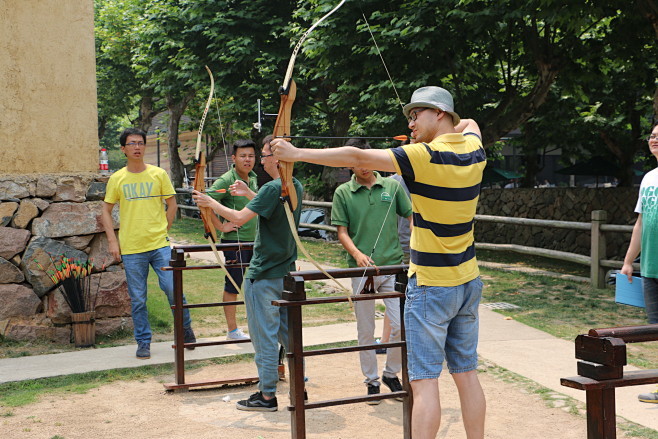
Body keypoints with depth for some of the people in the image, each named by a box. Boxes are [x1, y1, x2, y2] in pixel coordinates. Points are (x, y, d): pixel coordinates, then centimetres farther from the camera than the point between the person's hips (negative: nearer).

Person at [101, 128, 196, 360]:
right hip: (131, 249, 1)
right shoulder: (117, 179, 4)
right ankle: (143, 342, 18)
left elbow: (172, 204, 11)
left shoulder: (159, 174, 4)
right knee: (138, 299, 5)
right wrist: (112, 241, 1)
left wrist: (163, 230, 2)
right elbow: (106, 211, 10)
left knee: (173, 288, -6)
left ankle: (186, 328, 18)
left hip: (160, 245, 0)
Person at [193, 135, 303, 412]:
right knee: (287, 330, 16)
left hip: (264, 274, -8)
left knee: (264, 334, -1)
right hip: (286, 272, 9)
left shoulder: (273, 188, -19)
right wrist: (249, 194, 22)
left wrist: (211, 203, -8)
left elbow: (240, 218, -21)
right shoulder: (295, 187, 8)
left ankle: (267, 396, 6)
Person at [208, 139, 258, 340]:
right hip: (234, 240, -7)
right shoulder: (226, 180, -14)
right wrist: (221, 226, -16)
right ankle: (232, 330, 11)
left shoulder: (253, 178, 10)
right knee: (233, 284, 1)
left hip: (255, 240, 7)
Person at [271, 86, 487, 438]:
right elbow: (468, 123, 30)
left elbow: (358, 158, -20)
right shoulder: (474, 150, 3)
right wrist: (444, 133, 19)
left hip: (430, 286, -7)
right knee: (466, 374, 13)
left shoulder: (426, 157, -18)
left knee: (424, 380, -4)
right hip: (469, 284, 7)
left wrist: (297, 154, -16)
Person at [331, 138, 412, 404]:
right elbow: (342, 232, 0)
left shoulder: (392, 186, 5)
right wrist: (357, 253, -17)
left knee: (401, 325, -3)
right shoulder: (343, 193, 2)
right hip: (361, 270, -1)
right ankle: (372, 381, 21)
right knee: (366, 331, 7)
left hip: (393, 265, 1)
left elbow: (412, 217, 9)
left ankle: (391, 373, 19)